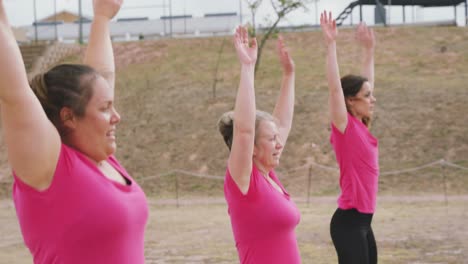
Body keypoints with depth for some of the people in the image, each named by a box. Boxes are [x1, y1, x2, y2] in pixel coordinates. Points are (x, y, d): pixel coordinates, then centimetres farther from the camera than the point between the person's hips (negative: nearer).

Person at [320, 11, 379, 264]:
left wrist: (369, 49, 23)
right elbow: (334, 87, -21)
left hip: (362, 221, 9)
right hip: (348, 222, -9)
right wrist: (331, 44, -23)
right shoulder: (345, 127, -10)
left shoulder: (360, 127, 11)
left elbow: (366, 82, 22)